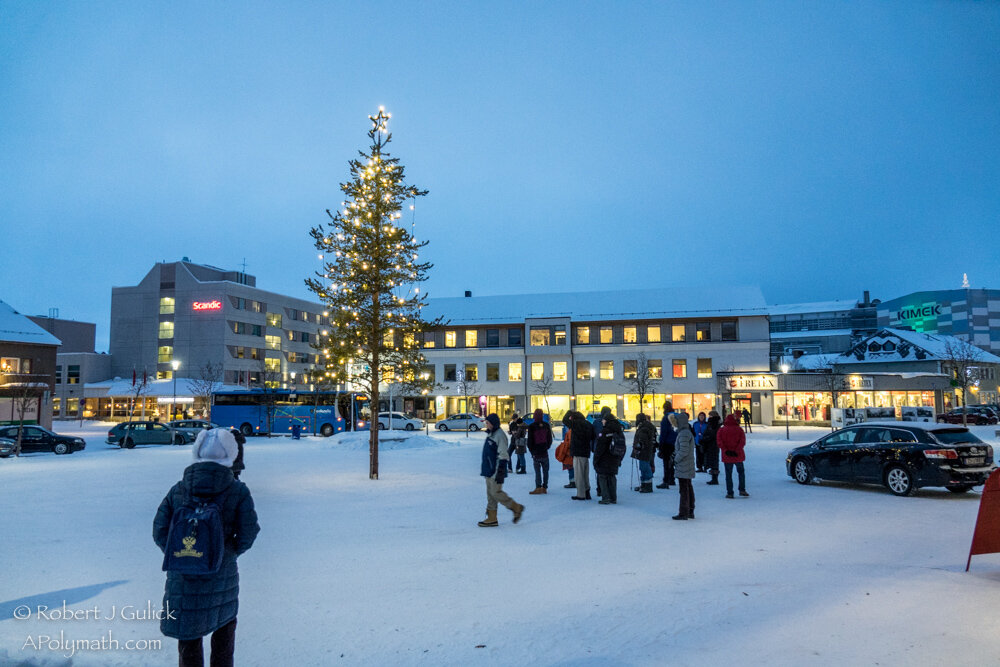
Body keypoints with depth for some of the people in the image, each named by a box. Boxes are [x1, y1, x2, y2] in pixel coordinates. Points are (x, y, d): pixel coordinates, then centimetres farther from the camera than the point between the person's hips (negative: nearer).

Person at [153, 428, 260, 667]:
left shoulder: (178, 490, -3)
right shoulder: (238, 491, -11)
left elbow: (159, 531, -1)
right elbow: (248, 533, -9)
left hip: (182, 577, 1)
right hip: (222, 576, -1)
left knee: (188, 637, 15)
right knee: (225, 625, 24)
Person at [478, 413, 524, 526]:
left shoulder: (499, 435, -16)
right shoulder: (490, 434, 14)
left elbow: (503, 456, -20)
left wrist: (500, 472, -22)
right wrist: (484, 469, 25)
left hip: (496, 471, -10)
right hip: (489, 471, 10)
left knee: (496, 492, -8)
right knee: (490, 494, 10)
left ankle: (516, 508, 7)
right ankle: (491, 519, 15)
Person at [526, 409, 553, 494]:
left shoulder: (531, 426, -11)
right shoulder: (546, 425, 0)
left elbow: (529, 440, -6)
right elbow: (550, 439, 9)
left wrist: (531, 450, 5)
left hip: (536, 452, -3)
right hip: (545, 452, 3)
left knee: (537, 471, 1)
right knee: (545, 471, 10)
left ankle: (538, 488, -4)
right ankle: (544, 487, 12)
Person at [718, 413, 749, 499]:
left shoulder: (721, 430, 0)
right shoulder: (739, 430, -1)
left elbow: (720, 442, -11)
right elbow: (742, 441, -11)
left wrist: (726, 450, -15)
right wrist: (736, 451, -15)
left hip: (727, 456, 0)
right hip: (738, 456, 0)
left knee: (728, 474, 6)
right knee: (741, 472, 17)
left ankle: (730, 493, 5)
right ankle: (742, 490, 10)